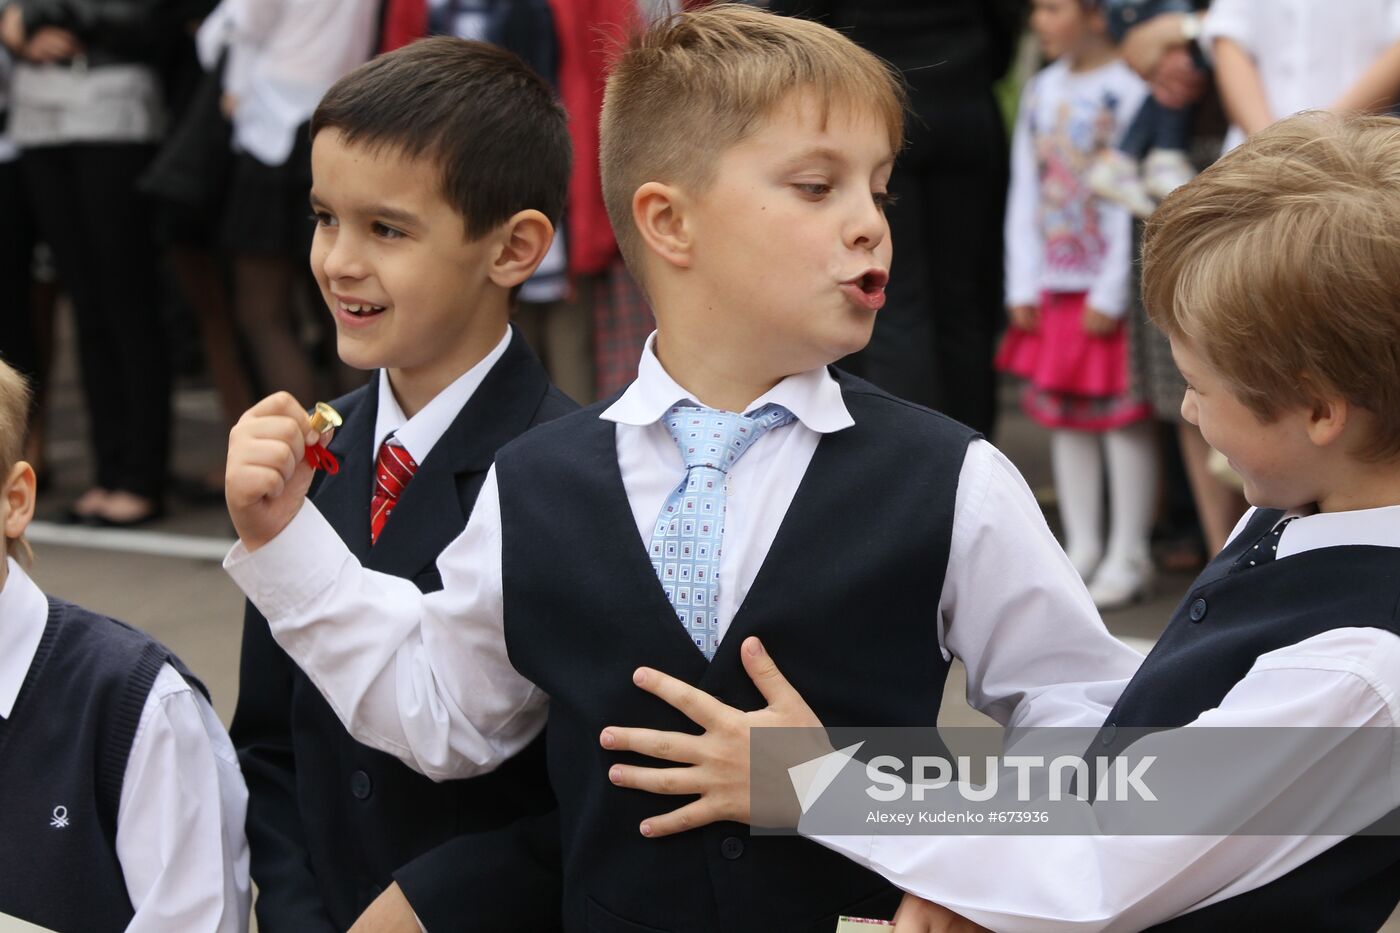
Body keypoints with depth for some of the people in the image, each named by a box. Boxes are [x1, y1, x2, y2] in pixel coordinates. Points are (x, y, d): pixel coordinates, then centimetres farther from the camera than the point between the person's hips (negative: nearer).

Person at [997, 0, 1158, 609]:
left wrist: (1111, 296, -13)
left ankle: (1128, 559, 7)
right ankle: (1082, 549, 19)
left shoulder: (1130, 90, -9)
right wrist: (1022, 287, 7)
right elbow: (1024, 193, 13)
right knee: (1064, 418, 10)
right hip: (1055, 286, 7)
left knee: (1122, 417, -2)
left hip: (1110, 292, -7)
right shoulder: (1041, 92, 12)